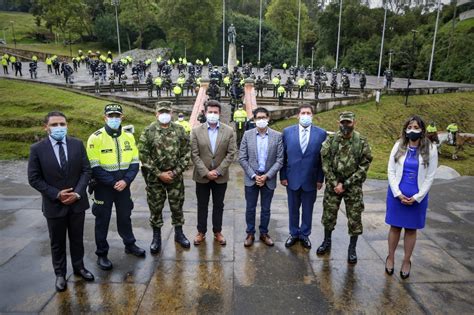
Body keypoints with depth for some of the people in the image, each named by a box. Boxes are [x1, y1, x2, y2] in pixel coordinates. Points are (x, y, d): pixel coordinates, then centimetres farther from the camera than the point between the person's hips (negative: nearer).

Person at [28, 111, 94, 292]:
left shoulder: (77, 144, -4)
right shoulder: (37, 149, -9)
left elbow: (86, 170, -2)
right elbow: (34, 178, -7)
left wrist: (78, 193, -14)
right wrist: (56, 194, -15)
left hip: (77, 202, 2)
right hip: (54, 205, -1)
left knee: (77, 239, 17)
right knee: (57, 242, 14)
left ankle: (79, 267, 36)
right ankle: (60, 274, 32)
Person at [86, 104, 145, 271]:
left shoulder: (128, 136, 1)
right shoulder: (96, 138, -12)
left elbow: (135, 162, 1)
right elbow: (94, 167, -14)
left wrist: (126, 181, -13)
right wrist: (113, 183, -17)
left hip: (124, 185, 4)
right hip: (103, 187, -3)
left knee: (125, 216, 18)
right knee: (102, 219, 8)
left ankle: (130, 244, 37)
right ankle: (101, 254, 23)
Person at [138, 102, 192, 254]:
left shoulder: (179, 130, -1)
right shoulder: (148, 131, -6)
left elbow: (186, 153, 0)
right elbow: (143, 155, -7)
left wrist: (175, 172, -9)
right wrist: (159, 174, -12)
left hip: (175, 176, 1)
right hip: (154, 177, -1)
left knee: (177, 206, 11)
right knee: (155, 207, 9)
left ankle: (179, 233, 29)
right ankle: (156, 237, 26)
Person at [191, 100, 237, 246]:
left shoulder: (229, 131, -3)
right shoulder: (196, 131, -4)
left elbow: (231, 154, -6)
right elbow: (194, 155, -6)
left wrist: (218, 171, -13)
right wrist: (206, 172, -14)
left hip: (220, 176, 0)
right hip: (202, 176, 0)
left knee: (218, 205, 12)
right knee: (202, 205, 12)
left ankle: (217, 232, 27)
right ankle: (201, 232, 26)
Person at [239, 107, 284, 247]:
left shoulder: (277, 136, -3)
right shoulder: (247, 135, -2)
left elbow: (279, 160, -5)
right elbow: (242, 158, -3)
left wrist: (267, 176, -13)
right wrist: (254, 175, -10)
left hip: (269, 179, 0)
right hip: (251, 178, 0)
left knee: (266, 209, 12)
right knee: (250, 208, 9)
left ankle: (264, 233, 30)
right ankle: (250, 233, 26)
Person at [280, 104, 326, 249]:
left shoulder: (321, 133, -3)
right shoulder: (287, 131, -2)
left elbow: (323, 158, -1)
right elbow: (282, 156, 1)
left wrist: (320, 178, -2)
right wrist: (283, 176, -1)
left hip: (310, 179, 0)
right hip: (292, 178, 0)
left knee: (307, 210, 14)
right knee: (293, 209, 14)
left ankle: (305, 235, 32)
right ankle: (294, 234, 32)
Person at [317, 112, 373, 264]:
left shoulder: (362, 142, -6)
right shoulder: (331, 140, -3)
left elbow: (364, 166, -8)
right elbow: (325, 163, -2)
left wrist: (345, 184, -12)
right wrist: (334, 183, -11)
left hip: (353, 186, -1)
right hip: (333, 184, 2)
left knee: (354, 218, 5)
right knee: (328, 214, 10)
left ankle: (352, 248, 22)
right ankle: (327, 242, 31)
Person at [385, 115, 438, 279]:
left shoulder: (430, 149, -5)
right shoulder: (398, 146, -2)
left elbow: (430, 176, -4)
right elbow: (391, 171, -2)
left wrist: (417, 197, -10)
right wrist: (398, 194, -10)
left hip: (417, 197, 0)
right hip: (396, 194, 1)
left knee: (411, 229, 11)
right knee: (395, 227, 10)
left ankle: (406, 261, 26)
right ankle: (390, 257, 27)